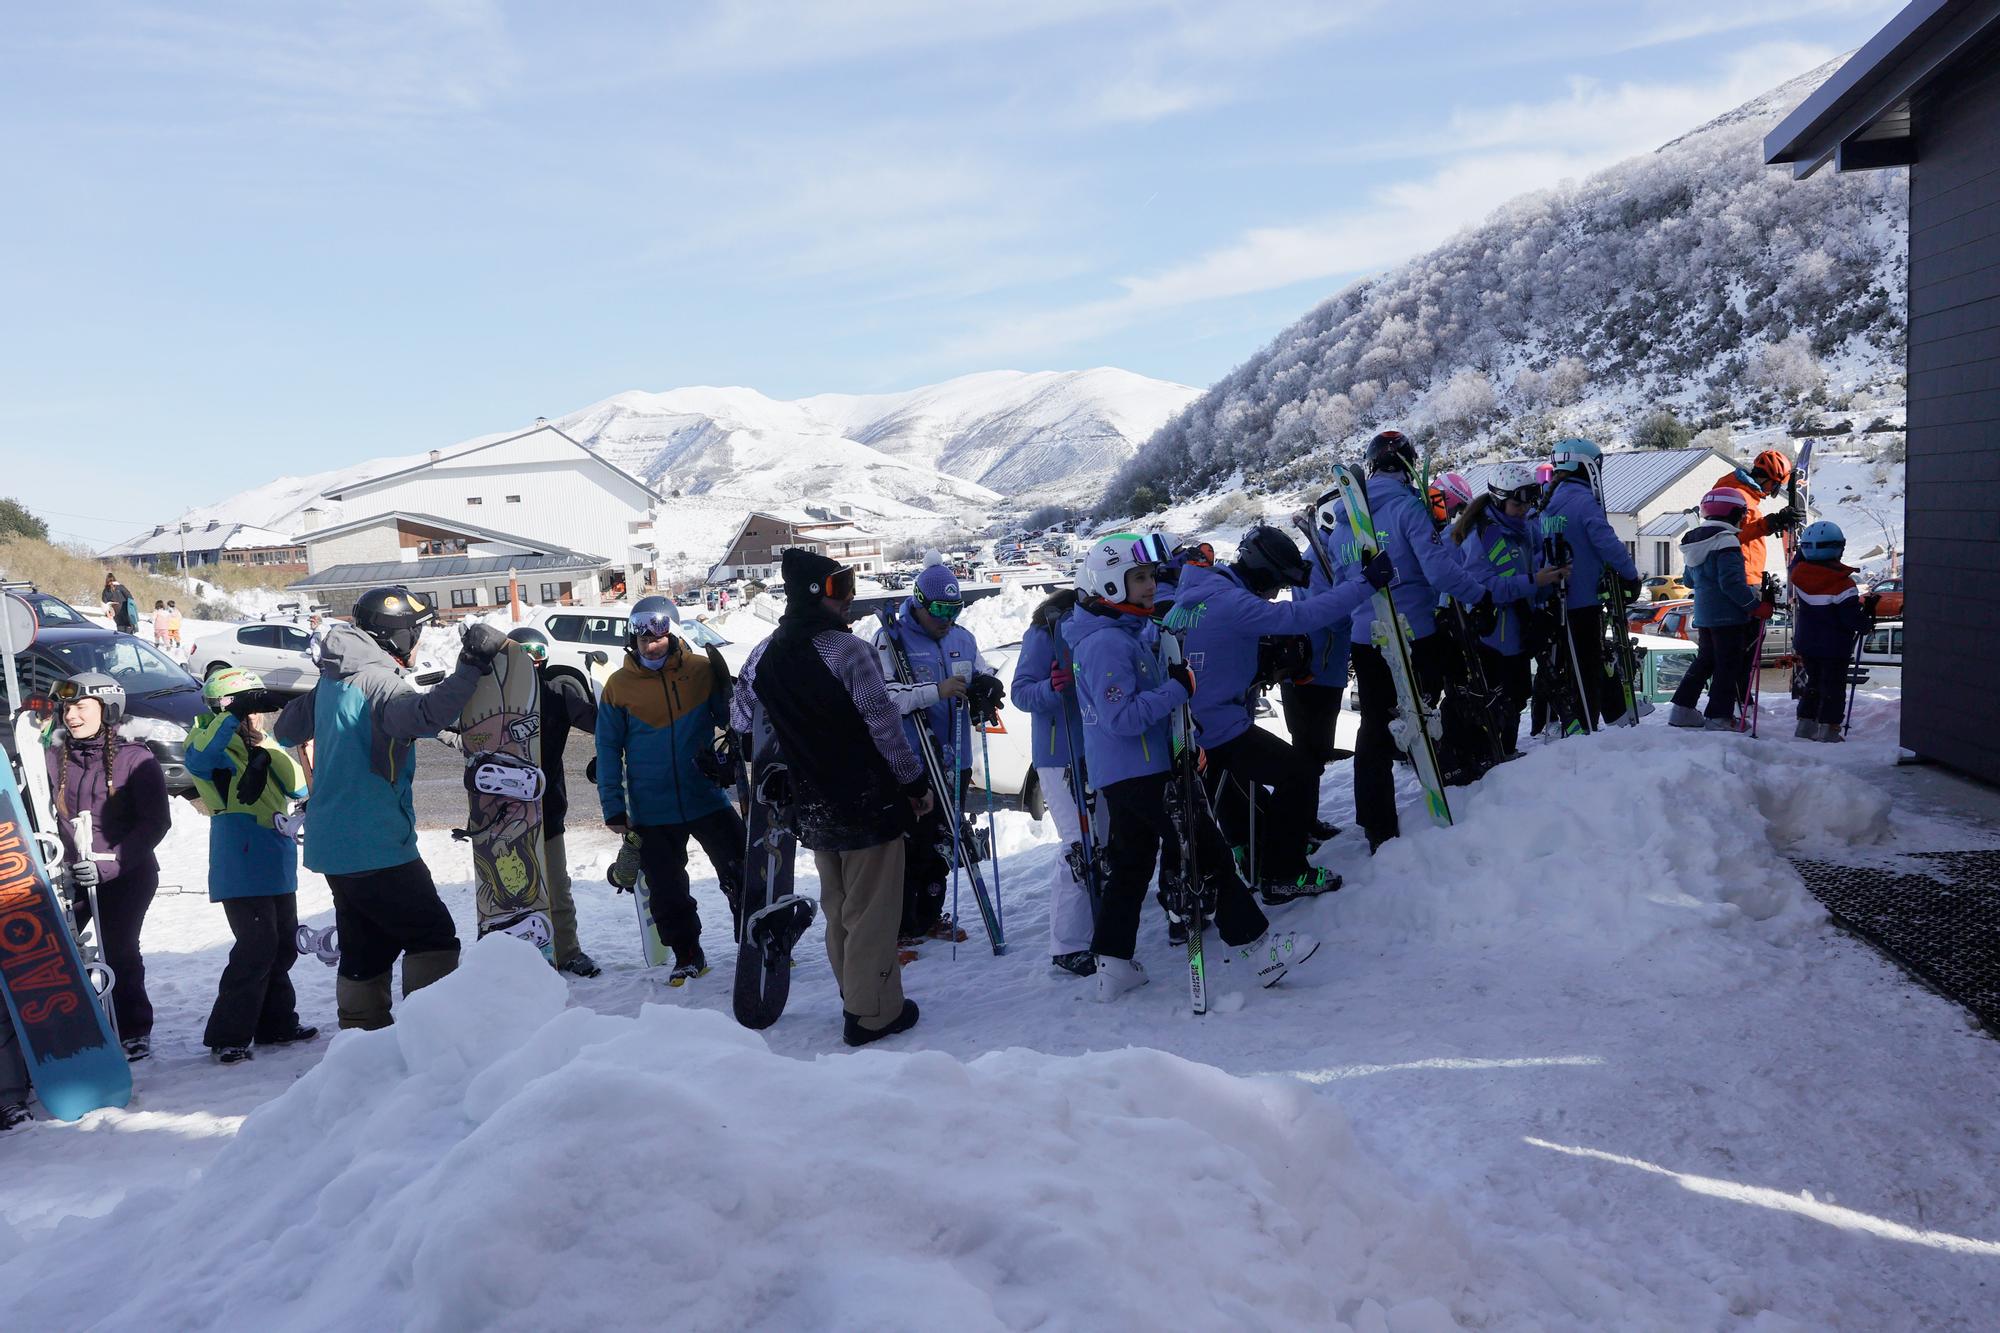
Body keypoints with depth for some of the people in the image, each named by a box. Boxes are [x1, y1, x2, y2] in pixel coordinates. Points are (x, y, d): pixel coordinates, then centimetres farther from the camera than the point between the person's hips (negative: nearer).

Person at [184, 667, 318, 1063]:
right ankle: (228, 1036, -2)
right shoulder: (216, 748, -5)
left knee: (282, 947, 14)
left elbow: (299, 788, 1)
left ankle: (277, 1024, 27)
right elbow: (196, 760, -31)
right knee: (257, 949, -12)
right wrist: (233, 716, -35)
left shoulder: (265, 747, 15)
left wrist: (269, 750, -12)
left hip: (278, 869, 8)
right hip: (241, 871, -8)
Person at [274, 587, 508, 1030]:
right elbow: (427, 715, -38)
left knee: (366, 947, 17)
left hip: (335, 844, 9)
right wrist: (471, 665, -38)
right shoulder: (376, 681, -17)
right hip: (376, 846, -9)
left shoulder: (331, 681, 11)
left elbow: (286, 731, 27)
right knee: (433, 936, -1)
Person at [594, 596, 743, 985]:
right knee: (668, 891, 10)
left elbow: (734, 719, 6)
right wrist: (613, 808, 0)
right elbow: (608, 750, 2)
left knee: (743, 876, 3)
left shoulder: (703, 671, -4)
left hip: (707, 799, 0)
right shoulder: (618, 686, -2)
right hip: (651, 812, 1)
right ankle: (687, 956, 27)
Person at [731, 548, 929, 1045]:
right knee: (870, 908, 2)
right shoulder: (848, 649, -18)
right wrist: (916, 783, -5)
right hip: (869, 800, -6)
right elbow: (884, 725, -16)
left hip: (814, 808, 7)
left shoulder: (763, 655, 3)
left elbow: (741, 723, 12)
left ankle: (855, 996, 29)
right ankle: (873, 1012, 9)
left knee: (837, 908, 19)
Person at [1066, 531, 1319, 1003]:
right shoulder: (1108, 643, -19)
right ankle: (1251, 945, 2)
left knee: (1132, 863, 14)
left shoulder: (1127, 633, 14)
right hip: (1139, 770, -11)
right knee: (1206, 849, -4)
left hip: (1119, 773, 11)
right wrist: (1178, 688, -22)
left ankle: (1113, 964, 18)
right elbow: (1122, 717, -25)